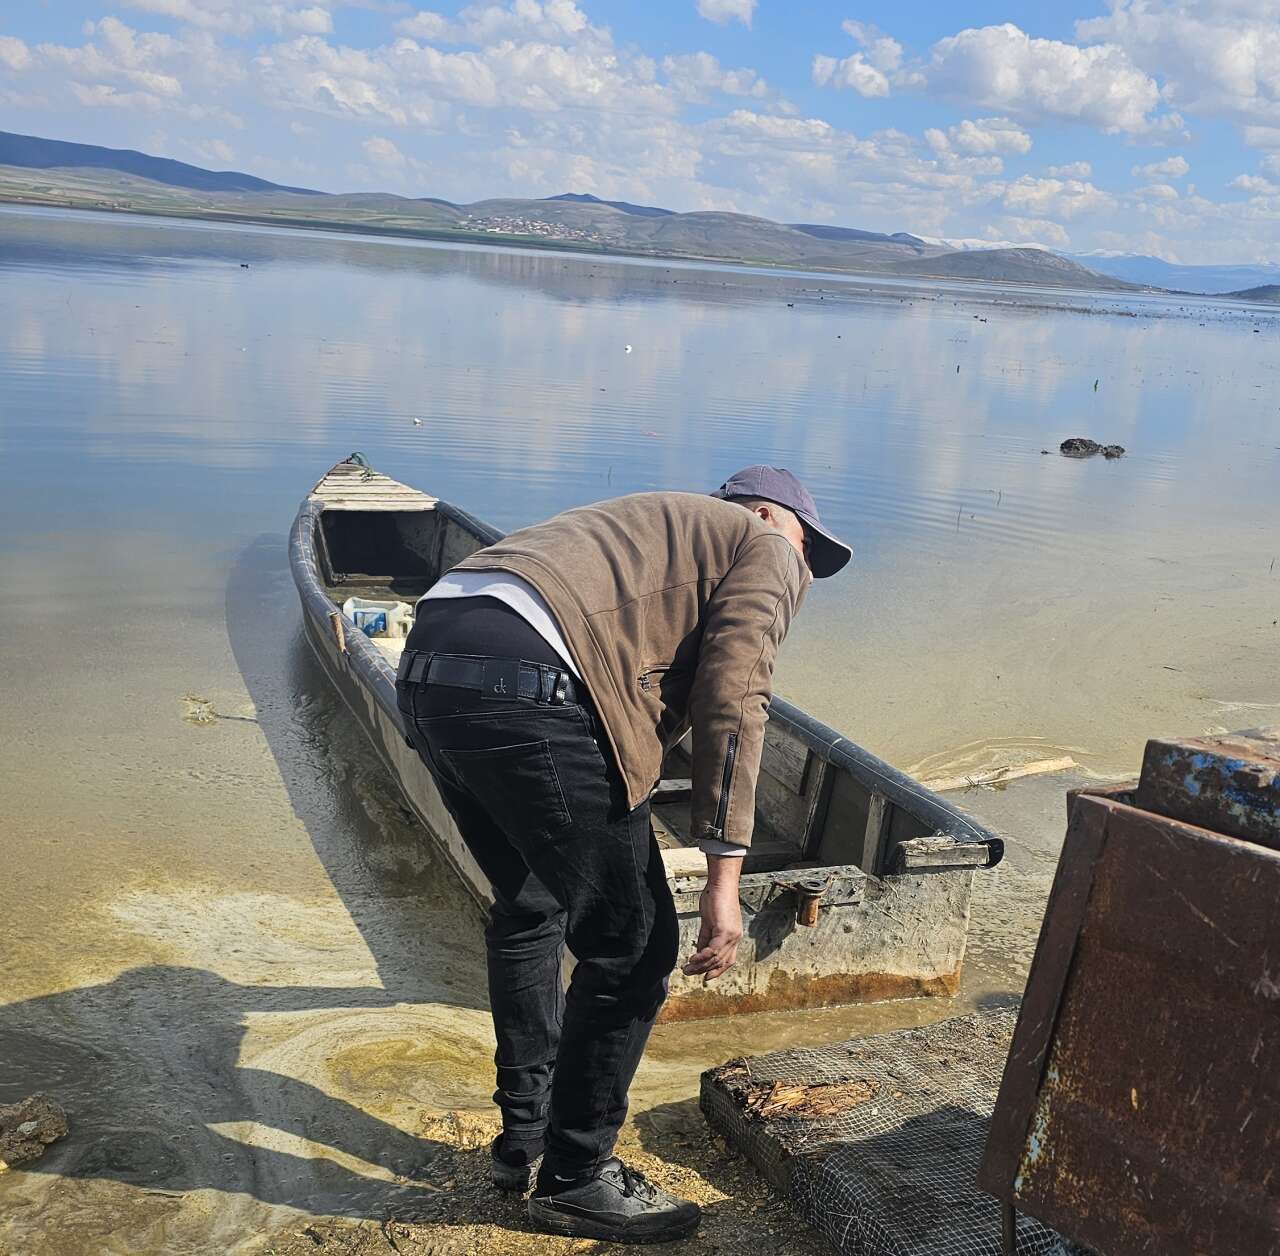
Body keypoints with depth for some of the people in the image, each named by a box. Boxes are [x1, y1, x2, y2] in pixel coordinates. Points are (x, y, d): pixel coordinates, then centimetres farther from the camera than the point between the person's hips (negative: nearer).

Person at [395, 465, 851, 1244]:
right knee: (633, 947, 5)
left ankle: (524, 1136, 38)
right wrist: (724, 878, -3)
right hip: (526, 685, -10)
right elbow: (732, 704, -1)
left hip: (430, 662, 10)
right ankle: (573, 1177, 21)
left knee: (530, 909, 27)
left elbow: (636, 693, 42)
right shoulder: (765, 550, 14)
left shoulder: (655, 528, 38)